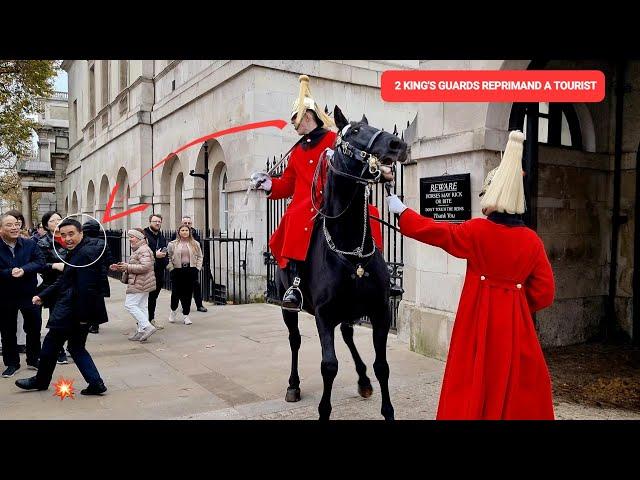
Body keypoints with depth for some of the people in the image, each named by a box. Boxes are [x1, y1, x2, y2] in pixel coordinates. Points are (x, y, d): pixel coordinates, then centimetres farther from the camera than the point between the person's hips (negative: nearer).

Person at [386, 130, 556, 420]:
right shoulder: (532, 240, -2)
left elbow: (435, 232, 0)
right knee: (522, 384, 14)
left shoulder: (477, 231, -10)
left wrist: (401, 211, 11)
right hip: (515, 320, 3)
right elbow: (543, 292, -1)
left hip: (479, 318, -2)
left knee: (476, 382, 8)